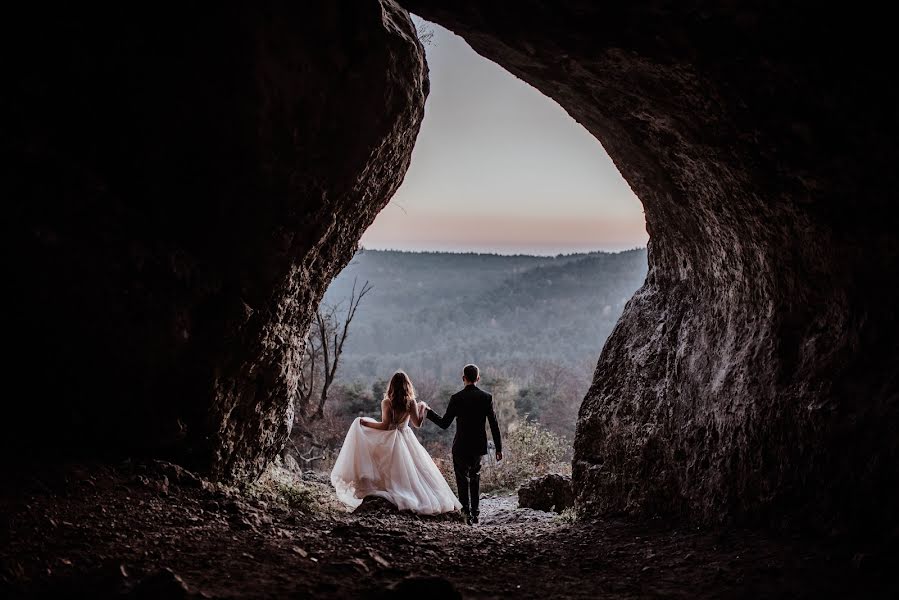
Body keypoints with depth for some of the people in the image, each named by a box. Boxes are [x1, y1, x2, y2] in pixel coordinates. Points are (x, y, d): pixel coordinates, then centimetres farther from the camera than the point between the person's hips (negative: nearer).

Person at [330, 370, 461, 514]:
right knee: (413, 471, 11)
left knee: (394, 472, 7)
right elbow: (417, 423, 0)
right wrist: (422, 408, 13)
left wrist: (365, 423, -7)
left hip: (390, 440, -2)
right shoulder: (411, 402, -6)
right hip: (407, 439, 2)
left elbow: (385, 425, -16)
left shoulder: (387, 402, -13)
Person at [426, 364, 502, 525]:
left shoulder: (456, 398, -11)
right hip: (479, 446, 3)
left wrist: (428, 412, 7)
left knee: (463, 479, 7)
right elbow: (494, 425, -4)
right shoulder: (486, 397, -4)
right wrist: (499, 448, 3)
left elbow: (444, 424, -7)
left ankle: (466, 511, -7)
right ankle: (475, 513, 24)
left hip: (461, 446, -3)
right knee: (475, 478, 20)